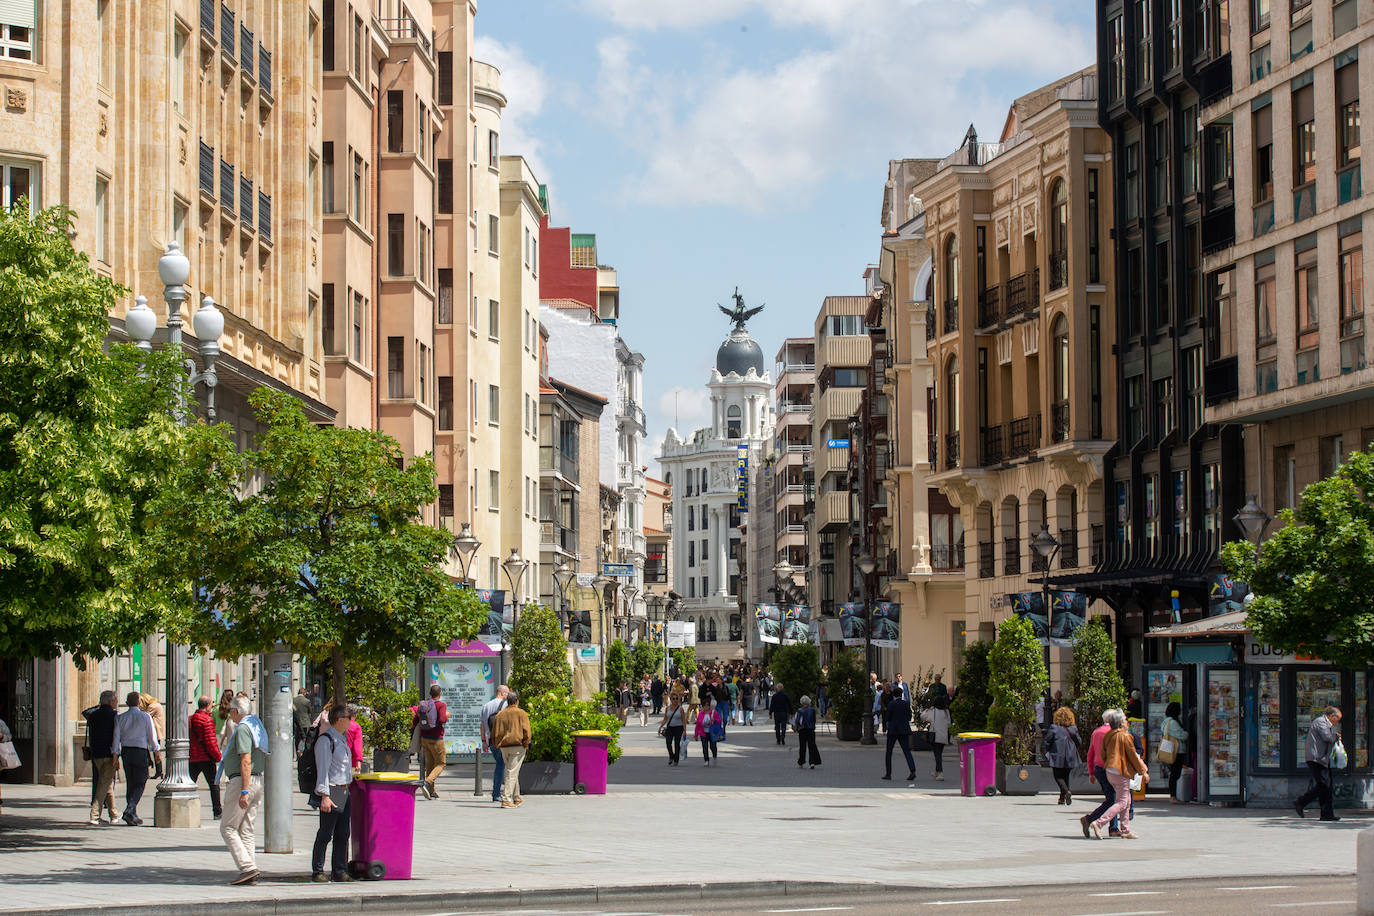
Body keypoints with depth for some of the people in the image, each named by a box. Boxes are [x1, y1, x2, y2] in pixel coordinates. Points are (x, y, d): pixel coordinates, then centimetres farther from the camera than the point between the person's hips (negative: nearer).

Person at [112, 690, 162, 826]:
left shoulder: (121, 718, 5)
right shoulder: (145, 717, -5)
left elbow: (116, 738, 4)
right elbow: (152, 737, -3)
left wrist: (115, 756, 7)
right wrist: (157, 753, 6)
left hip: (126, 752, 4)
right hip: (141, 752, -4)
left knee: (130, 784, 13)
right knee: (139, 784, -1)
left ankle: (133, 816, 15)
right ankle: (129, 810, -19)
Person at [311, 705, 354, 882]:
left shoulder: (342, 739, 18)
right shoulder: (326, 741, -11)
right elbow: (322, 770, -15)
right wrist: (325, 796, -20)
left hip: (344, 792, 9)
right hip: (332, 792, -9)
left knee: (343, 834, 8)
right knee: (325, 834, -5)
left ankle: (339, 870, 13)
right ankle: (317, 872, 1)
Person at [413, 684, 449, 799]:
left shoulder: (422, 705, 9)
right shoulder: (441, 705, -10)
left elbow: (414, 720, 6)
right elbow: (442, 720, -23)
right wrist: (446, 716, -4)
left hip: (424, 738, 6)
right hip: (436, 739, -6)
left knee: (429, 763, 14)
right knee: (440, 764, 2)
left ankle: (431, 791, 12)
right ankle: (427, 782, -21)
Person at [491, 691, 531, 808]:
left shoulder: (500, 715, 11)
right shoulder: (521, 714, -3)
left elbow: (494, 733, 12)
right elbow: (526, 731, -11)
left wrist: (497, 745, 18)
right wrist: (526, 745, -5)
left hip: (504, 747, 5)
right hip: (517, 746, -5)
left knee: (512, 772, 18)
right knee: (512, 773, -6)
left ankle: (517, 798, 27)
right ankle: (506, 800, -13)